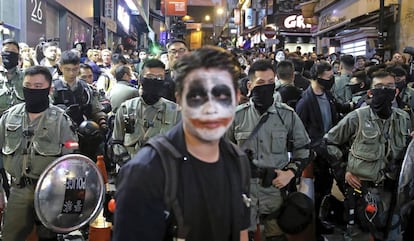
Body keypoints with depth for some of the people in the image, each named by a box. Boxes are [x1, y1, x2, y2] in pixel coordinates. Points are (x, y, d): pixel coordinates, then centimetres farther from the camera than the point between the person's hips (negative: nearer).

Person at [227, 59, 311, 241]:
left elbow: (303, 149, 8)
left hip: (276, 189, 1)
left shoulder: (288, 115, 0)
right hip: (244, 189, 0)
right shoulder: (237, 115, -1)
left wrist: (290, 173, -5)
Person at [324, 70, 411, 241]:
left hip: (392, 189, 4)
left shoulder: (403, 118, 4)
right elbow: (329, 142, -2)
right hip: (361, 189, -4)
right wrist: (343, 170, -6)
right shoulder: (357, 117, -10)